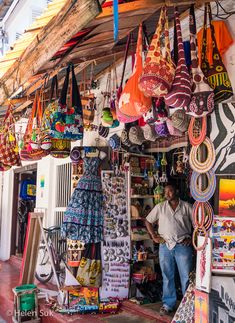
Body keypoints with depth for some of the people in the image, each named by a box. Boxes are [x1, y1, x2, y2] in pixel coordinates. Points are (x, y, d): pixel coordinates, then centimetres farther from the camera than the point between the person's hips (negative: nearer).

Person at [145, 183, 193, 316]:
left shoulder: (187, 207, 2)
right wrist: (154, 236, 4)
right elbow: (148, 221, 12)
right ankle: (168, 304, 23)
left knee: (186, 277, 4)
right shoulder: (160, 207, 6)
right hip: (165, 246, 2)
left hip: (183, 245, -1)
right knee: (167, 277, 10)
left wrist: (192, 238, -3)